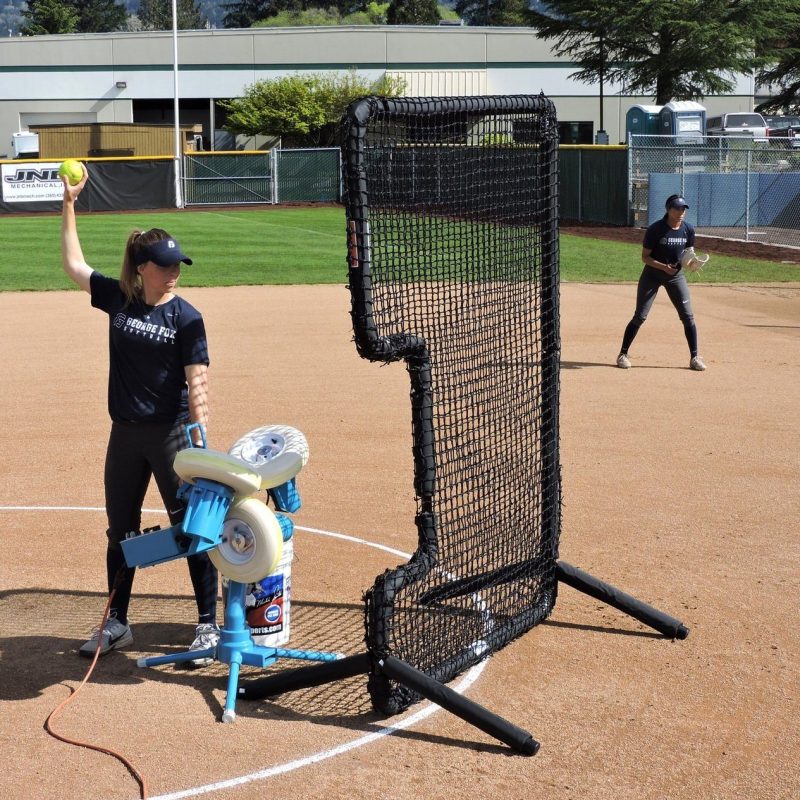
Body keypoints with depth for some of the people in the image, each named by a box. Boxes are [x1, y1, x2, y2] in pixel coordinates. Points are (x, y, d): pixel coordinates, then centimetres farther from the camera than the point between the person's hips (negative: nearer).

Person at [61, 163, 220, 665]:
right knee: (121, 531, 14)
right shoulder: (118, 298, 3)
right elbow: (74, 264, 12)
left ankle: (209, 625, 10)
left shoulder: (186, 318, -9)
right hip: (125, 435, 5)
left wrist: (200, 437, -20)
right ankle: (118, 624, 27)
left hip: (172, 435, -5)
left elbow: (197, 382, -12)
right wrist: (70, 204, 9)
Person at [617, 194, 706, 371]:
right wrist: (663, 266, -27)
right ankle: (623, 354, 7)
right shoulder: (656, 229, -18)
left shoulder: (688, 230, -6)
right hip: (652, 275, -3)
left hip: (676, 276, 4)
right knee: (640, 316, -3)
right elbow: (645, 256, -14)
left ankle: (694, 357, 6)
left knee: (688, 316, -2)